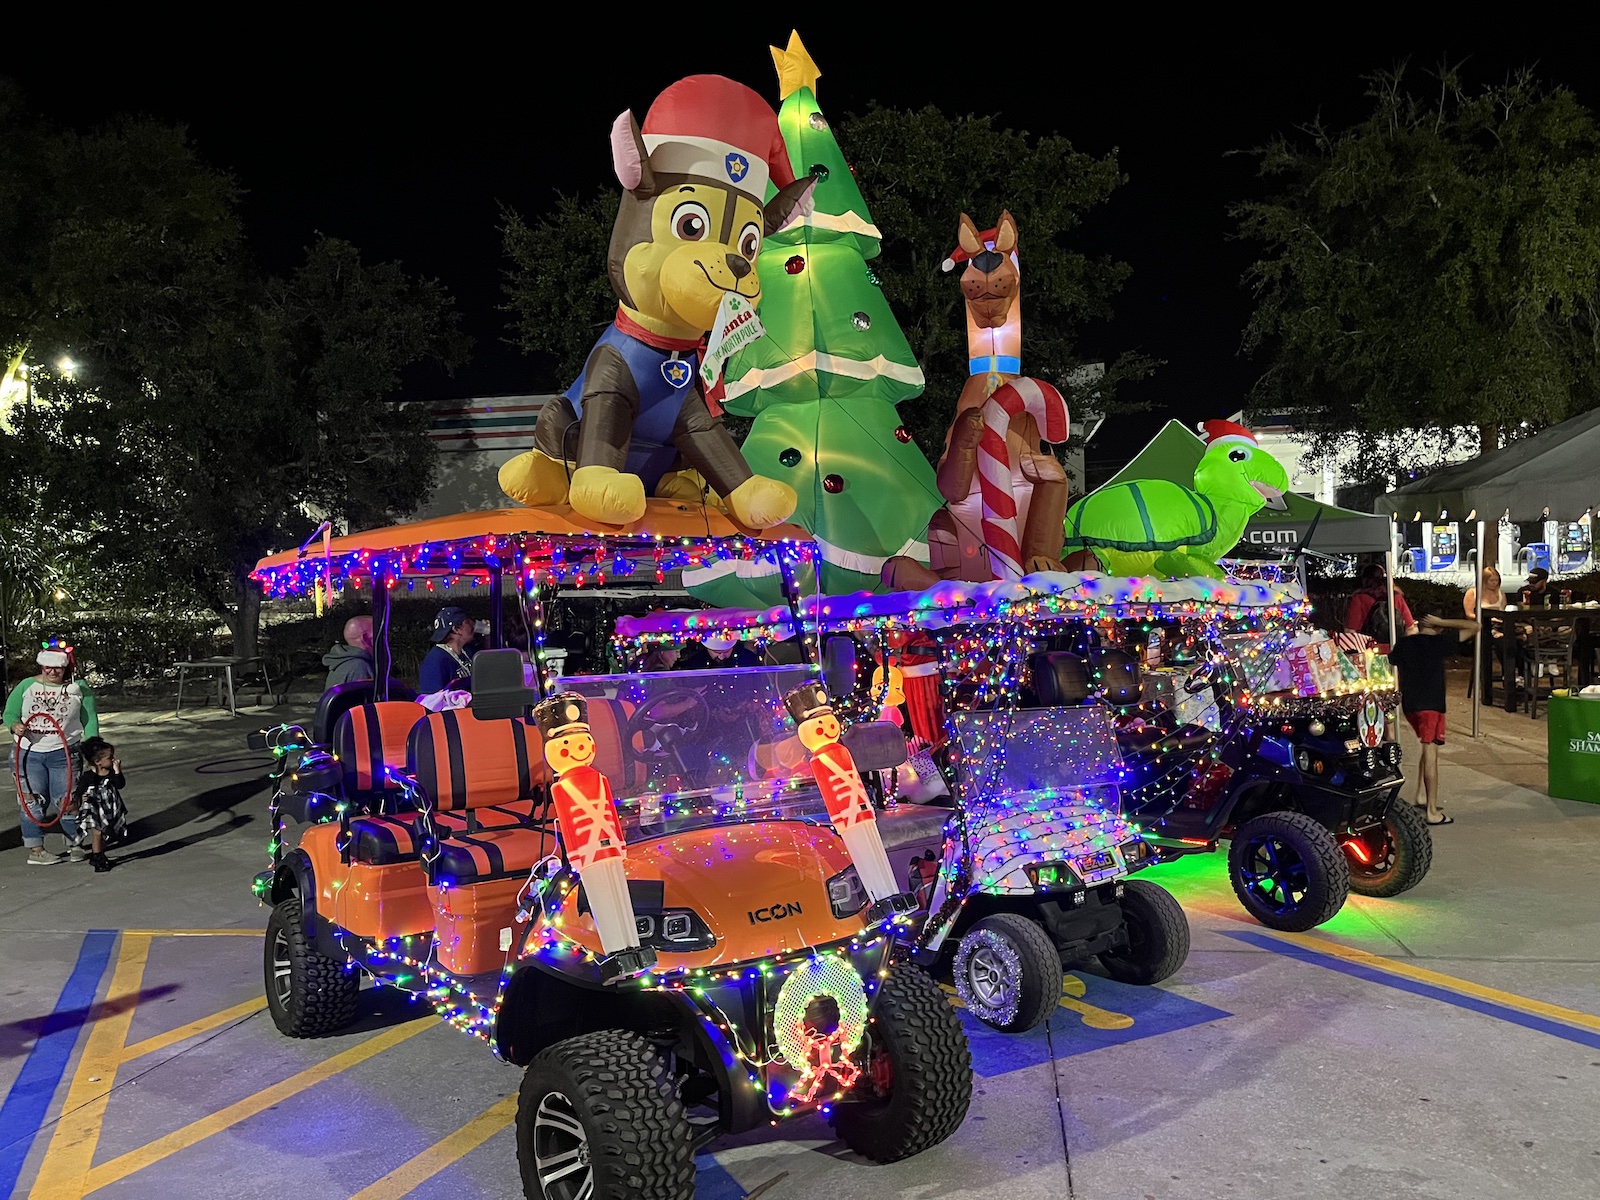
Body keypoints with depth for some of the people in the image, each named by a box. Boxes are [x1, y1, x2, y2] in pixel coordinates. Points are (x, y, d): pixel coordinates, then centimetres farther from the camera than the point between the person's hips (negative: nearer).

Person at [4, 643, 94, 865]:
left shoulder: (79, 689, 1)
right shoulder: (26, 686, 4)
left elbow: (90, 720, 0)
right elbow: (10, 713, 7)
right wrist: (15, 725, -16)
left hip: (63, 754, -1)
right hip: (29, 753, 1)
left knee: (66, 800, 2)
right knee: (32, 801, 3)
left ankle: (74, 844, 16)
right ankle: (35, 850, 10)